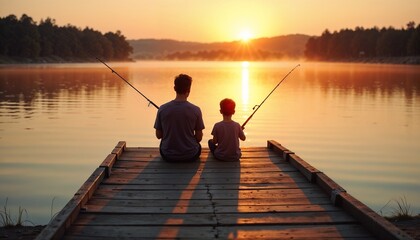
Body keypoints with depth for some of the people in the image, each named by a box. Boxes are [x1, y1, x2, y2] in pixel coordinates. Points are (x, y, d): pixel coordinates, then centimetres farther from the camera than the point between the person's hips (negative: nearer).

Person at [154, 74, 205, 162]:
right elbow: (199, 138, -6)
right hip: (190, 156, -1)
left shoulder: (162, 109, -10)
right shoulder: (195, 110, -14)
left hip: (168, 156, 1)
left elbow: (158, 135, 0)